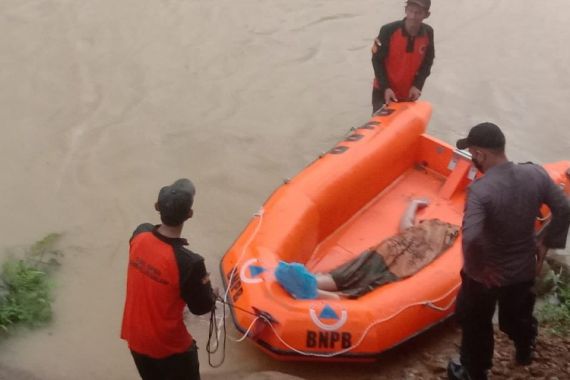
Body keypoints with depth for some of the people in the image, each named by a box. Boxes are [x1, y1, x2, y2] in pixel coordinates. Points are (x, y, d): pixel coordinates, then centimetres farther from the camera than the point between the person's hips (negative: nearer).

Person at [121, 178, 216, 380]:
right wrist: (206, 285, 4)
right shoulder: (188, 262, -34)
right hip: (170, 346, -5)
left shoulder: (139, 235, -16)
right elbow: (201, 307, -14)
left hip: (136, 337, 6)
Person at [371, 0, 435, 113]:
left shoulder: (428, 33, -10)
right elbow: (377, 60, -12)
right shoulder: (388, 30, -21)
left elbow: (427, 63, 2)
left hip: (408, 93, 3)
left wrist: (417, 85, -11)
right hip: (384, 91, -3)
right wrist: (385, 87, -19)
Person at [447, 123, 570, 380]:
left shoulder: (480, 189, -31)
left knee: (475, 323, 22)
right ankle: (525, 349, 60)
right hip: (524, 268, 5)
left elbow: (470, 238, -41)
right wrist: (546, 243, 8)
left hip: (488, 274, -5)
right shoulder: (535, 174, -15)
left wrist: (476, 268, -24)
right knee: (517, 315, 34)